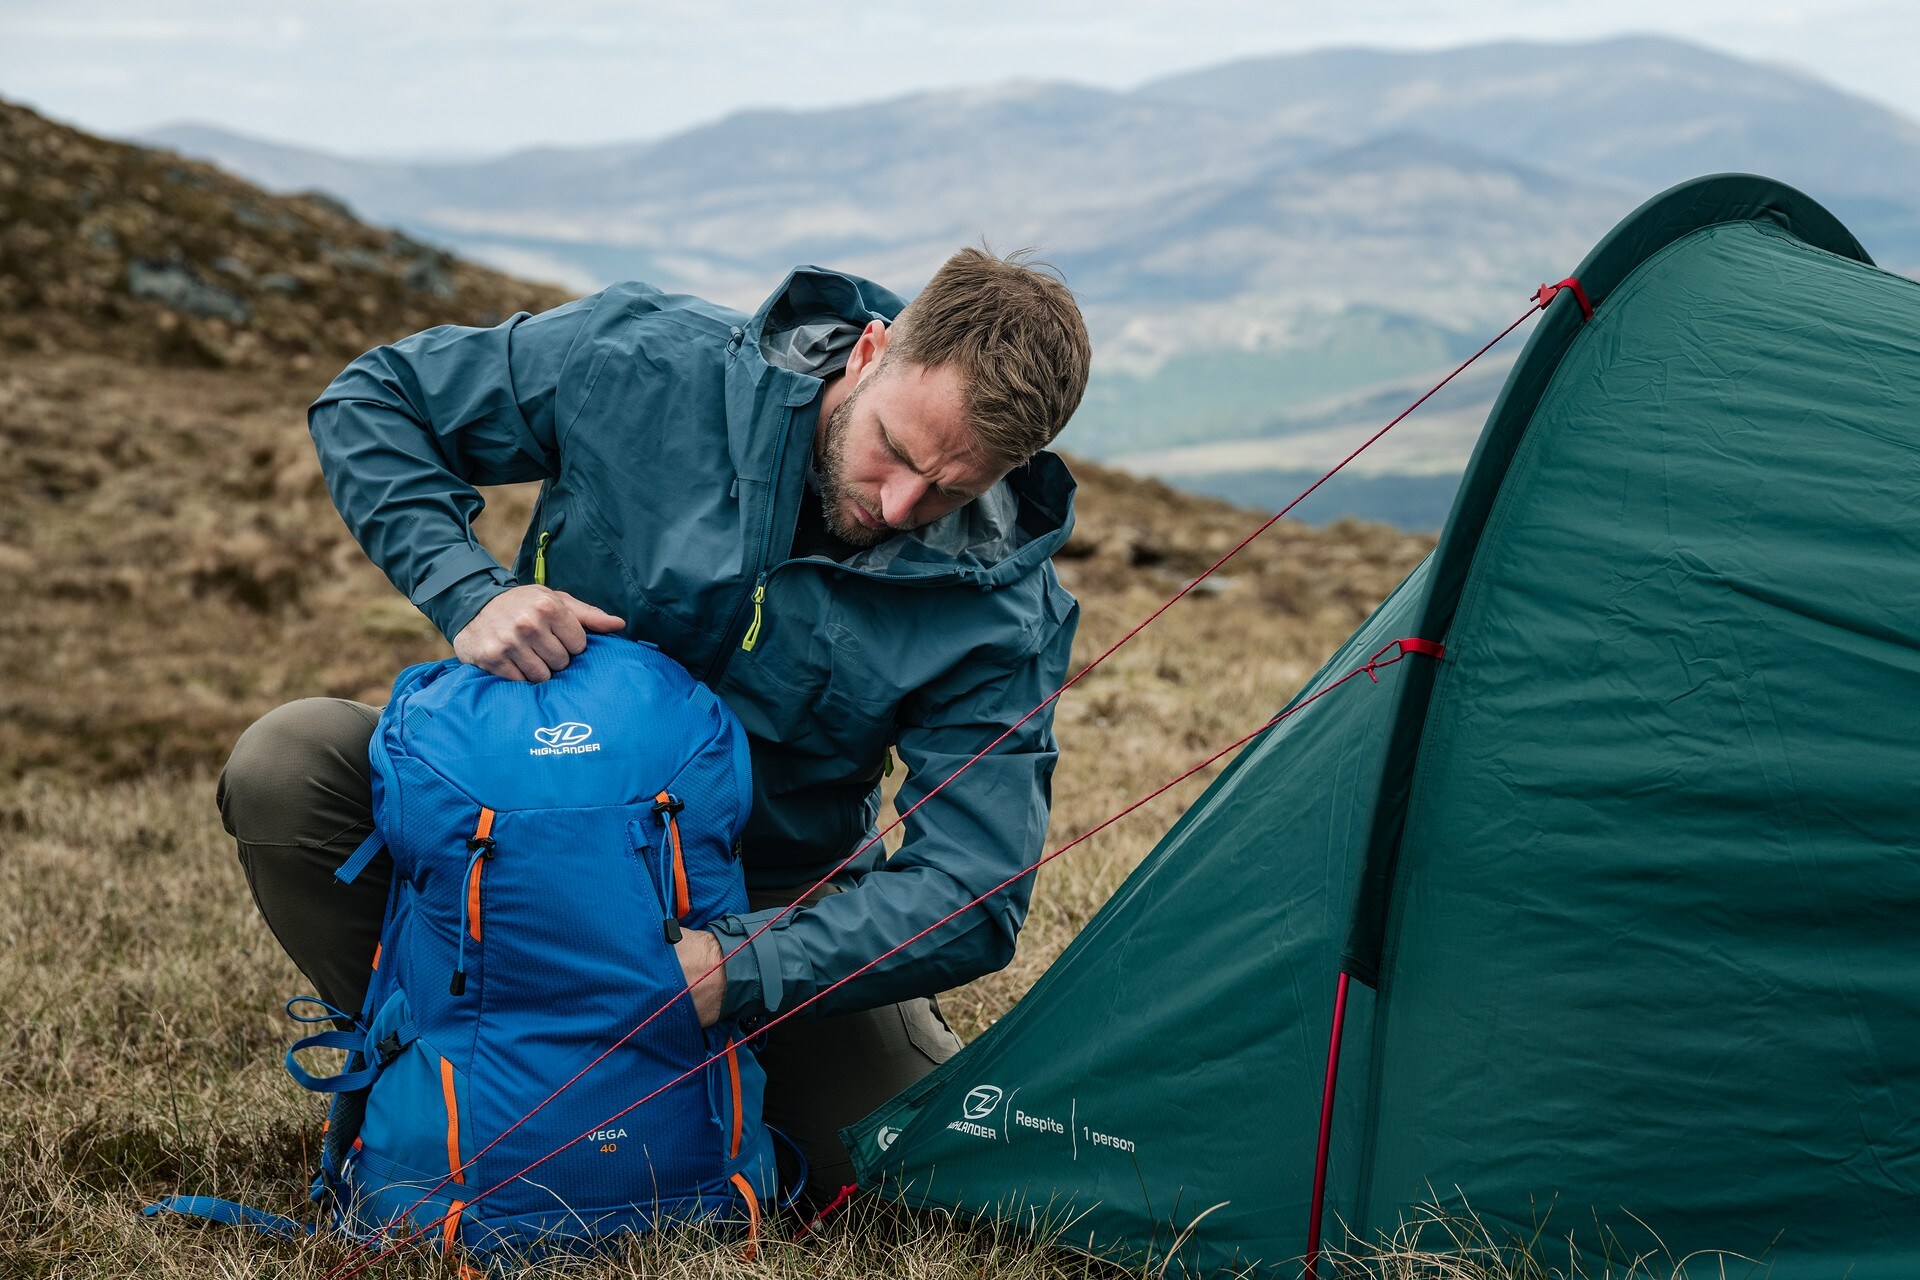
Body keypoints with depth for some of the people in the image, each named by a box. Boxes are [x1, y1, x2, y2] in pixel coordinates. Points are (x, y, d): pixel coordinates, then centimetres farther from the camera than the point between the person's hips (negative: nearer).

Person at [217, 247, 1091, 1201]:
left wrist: (740, 969, -35)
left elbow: (967, 889, -22)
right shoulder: (649, 364, -21)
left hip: (756, 896, 0)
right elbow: (371, 402, -10)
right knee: (287, 764, -26)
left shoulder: (1000, 608, -20)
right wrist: (470, 593, -26)